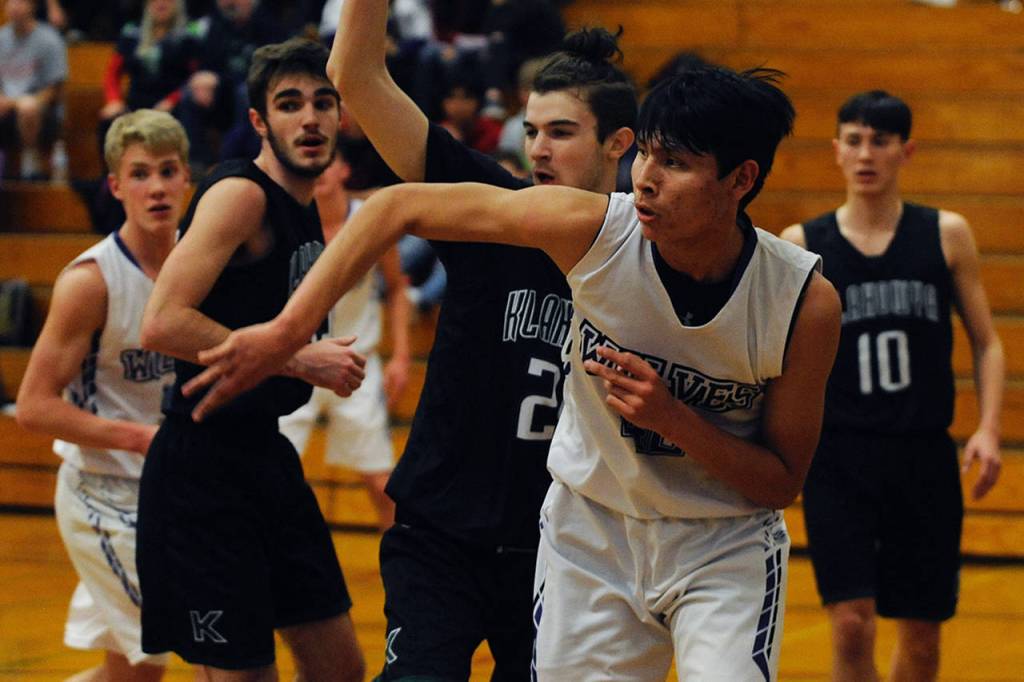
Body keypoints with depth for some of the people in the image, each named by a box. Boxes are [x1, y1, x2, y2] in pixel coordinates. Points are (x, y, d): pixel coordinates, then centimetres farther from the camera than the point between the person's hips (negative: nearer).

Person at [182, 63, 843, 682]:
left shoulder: (808, 301, -22)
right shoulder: (592, 228, -20)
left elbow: (782, 482, -10)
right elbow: (399, 207, -15)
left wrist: (671, 419, -26)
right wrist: (286, 331, -21)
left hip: (725, 543, -2)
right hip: (590, 528, 2)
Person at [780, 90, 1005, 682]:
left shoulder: (946, 235, 4)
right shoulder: (802, 245, 3)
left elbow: (987, 343, 8)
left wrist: (989, 429, -6)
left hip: (925, 456, 1)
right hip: (838, 455, -1)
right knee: (852, 626, -13)